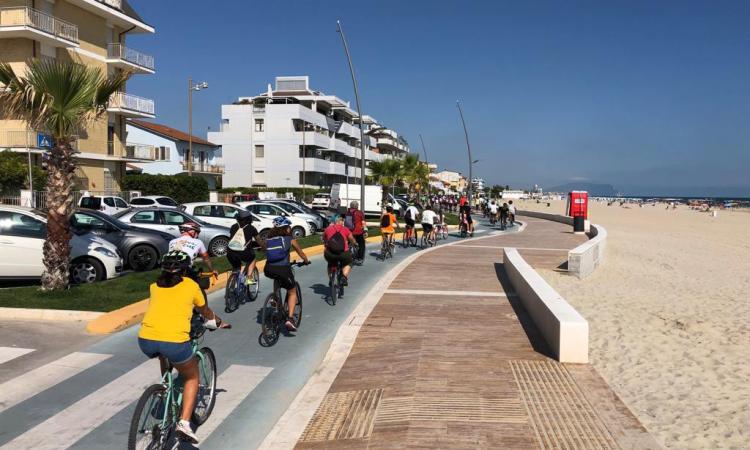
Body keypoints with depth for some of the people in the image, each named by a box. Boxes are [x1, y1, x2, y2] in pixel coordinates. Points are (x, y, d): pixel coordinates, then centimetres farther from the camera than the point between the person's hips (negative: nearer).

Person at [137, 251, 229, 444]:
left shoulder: (154, 286, 20)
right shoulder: (190, 285, 13)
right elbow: (205, 312, 28)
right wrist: (218, 323, 50)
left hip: (145, 340, 4)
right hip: (175, 341, -4)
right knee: (192, 377, 21)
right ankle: (184, 423, 6)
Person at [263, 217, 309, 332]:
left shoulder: (269, 240, 14)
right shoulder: (290, 239, 7)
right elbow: (300, 252, 19)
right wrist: (306, 261, 38)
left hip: (268, 270, 4)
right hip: (283, 269, -4)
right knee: (292, 292, 15)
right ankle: (290, 318, -1)